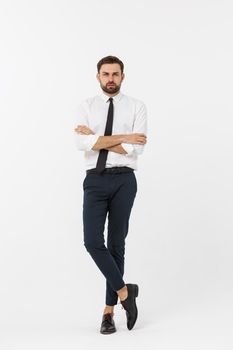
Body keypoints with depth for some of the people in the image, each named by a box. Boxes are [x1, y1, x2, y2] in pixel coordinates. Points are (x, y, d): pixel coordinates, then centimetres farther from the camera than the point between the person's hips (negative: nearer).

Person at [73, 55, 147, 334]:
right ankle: (124, 292, 9)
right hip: (95, 180, 1)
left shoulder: (137, 107, 3)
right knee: (93, 241, -12)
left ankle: (109, 310, 17)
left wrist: (97, 138, -9)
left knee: (116, 244, 6)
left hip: (123, 180, -1)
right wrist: (122, 137, -13)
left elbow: (135, 149, -10)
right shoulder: (86, 107, 6)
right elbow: (82, 143, -11)